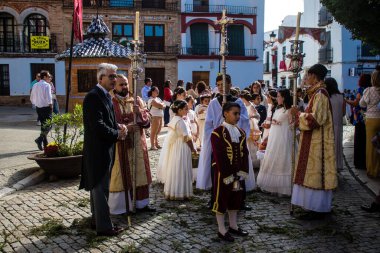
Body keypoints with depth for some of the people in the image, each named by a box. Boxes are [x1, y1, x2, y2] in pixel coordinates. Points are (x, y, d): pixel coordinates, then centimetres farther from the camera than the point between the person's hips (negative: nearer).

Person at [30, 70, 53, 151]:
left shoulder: (35, 85, 11)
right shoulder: (47, 85, -11)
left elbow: (32, 98, 15)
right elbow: (49, 98, -19)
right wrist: (51, 106, -11)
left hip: (38, 107, 8)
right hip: (46, 107, -8)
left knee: (43, 125, 14)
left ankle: (45, 144, 18)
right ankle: (40, 139, -17)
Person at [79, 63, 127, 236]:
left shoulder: (105, 95, 12)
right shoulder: (93, 96, -18)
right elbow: (97, 125, -25)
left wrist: (118, 126, 0)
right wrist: (117, 134, -14)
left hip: (104, 149, 10)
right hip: (98, 150, -10)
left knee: (98, 187, 18)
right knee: (101, 188, -2)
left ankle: (97, 219, 31)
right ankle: (104, 226, 7)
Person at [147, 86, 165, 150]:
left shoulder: (158, 98, 18)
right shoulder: (151, 100, -10)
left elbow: (164, 105, 12)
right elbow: (160, 105, -18)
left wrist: (161, 105, -7)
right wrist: (162, 104, 2)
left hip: (160, 117, 9)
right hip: (154, 117, -9)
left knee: (157, 132, 14)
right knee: (153, 132, -6)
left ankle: (156, 144, 22)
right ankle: (152, 145, -3)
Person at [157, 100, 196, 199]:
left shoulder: (174, 119, 8)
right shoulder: (180, 121, -19)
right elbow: (187, 138, -18)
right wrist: (193, 149, -7)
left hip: (173, 148, 9)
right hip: (181, 149, -9)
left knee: (173, 171, 15)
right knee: (180, 172, -1)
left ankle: (171, 192, 23)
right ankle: (179, 194, 6)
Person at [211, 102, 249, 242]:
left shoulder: (241, 132, 8)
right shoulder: (217, 133, -13)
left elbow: (244, 154, 6)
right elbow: (219, 157, -17)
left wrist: (243, 172, -4)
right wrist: (227, 176, -19)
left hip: (238, 173, 7)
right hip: (223, 174, -7)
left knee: (236, 199, 16)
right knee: (221, 199, 4)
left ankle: (233, 226, 31)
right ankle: (222, 230, 15)